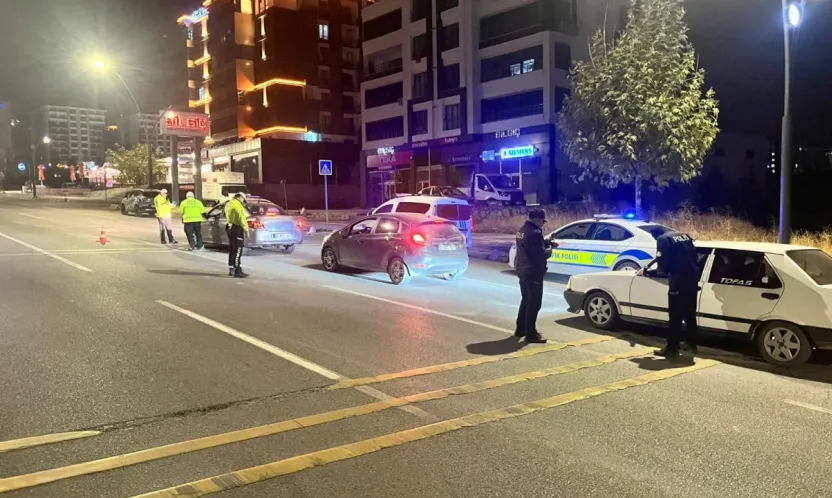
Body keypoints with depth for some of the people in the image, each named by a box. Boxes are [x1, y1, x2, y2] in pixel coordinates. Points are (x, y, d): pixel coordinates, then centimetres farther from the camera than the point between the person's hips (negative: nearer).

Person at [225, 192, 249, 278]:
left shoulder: (229, 204, 18)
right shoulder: (237, 204, -14)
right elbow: (241, 218, -19)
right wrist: (246, 229, -14)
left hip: (230, 227, 10)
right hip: (237, 229, -10)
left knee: (232, 250, 16)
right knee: (237, 251, -8)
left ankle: (231, 270, 22)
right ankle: (237, 271, -9)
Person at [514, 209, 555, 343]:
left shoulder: (523, 230, 12)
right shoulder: (534, 232, -20)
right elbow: (540, 254, -22)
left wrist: (547, 243, 11)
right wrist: (549, 249, -3)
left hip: (523, 270, 10)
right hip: (533, 272, -10)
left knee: (525, 300, 19)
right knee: (534, 303, -4)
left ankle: (520, 329, 26)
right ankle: (531, 334, -1)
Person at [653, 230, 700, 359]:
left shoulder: (663, 239, -4)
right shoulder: (685, 235, 17)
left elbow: (663, 262, -10)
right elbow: (694, 256, 17)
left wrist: (663, 271, 10)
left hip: (679, 280, -7)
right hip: (692, 277, 7)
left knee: (676, 316, -3)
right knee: (690, 314, 18)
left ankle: (672, 348, 0)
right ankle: (692, 344, 27)